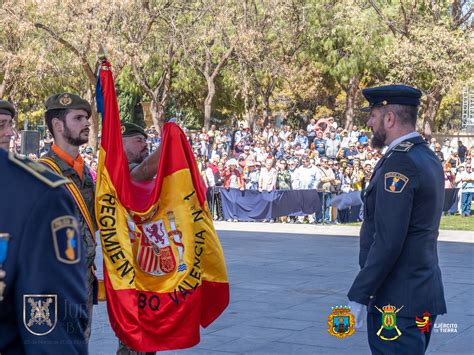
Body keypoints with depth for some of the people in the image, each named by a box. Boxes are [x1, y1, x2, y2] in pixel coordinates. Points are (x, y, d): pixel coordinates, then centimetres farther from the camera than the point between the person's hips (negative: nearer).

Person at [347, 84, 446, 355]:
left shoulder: (399, 163, -18)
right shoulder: (429, 158, 11)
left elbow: (388, 242, -23)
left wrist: (358, 296, -19)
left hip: (397, 301, -10)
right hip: (425, 294, 10)